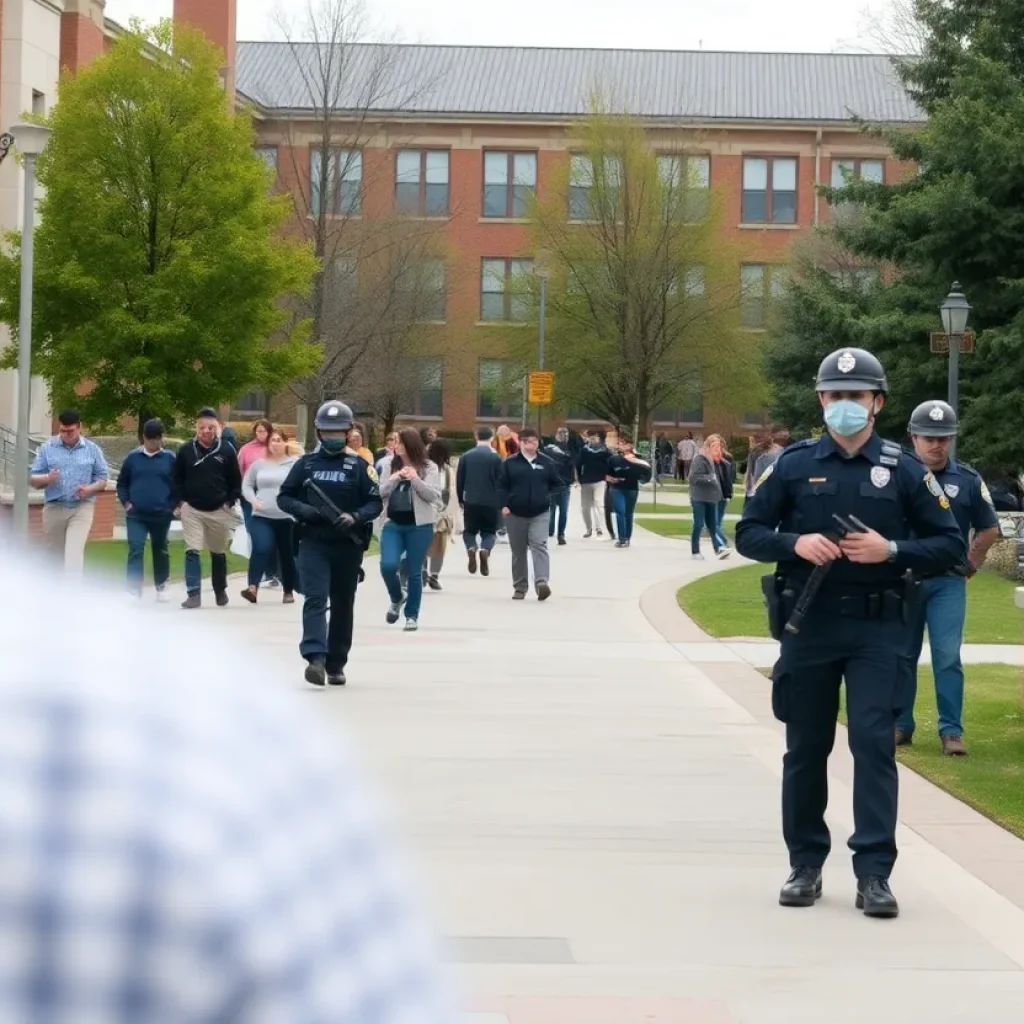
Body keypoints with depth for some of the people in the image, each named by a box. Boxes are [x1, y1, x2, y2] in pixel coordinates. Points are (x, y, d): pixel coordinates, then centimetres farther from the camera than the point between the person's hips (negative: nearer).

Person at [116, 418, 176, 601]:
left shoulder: (169, 458, 0)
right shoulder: (133, 457, 2)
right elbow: (122, 483, 10)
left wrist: (172, 506, -5)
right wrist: (125, 502, -1)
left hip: (161, 515, 0)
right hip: (136, 515, 0)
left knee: (160, 551, 14)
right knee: (135, 550, -10)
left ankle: (161, 587, 30)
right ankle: (134, 590, -14)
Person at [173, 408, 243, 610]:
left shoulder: (226, 450, -3)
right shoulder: (186, 450, -2)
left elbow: (235, 480, 3)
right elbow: (177, 479, 7)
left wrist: (229, 502, -6)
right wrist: (181, 501, -4)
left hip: (219, 511, 0)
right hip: (192, 510, 0)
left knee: (218, 553, 13)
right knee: (192, 551, -10)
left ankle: (220, 591, 30)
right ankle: (194, 593, -11)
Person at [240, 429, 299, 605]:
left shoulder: (295, 463, -1)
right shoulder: (259, 464, 8)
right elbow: (246, 485, 13)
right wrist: (254, 500, -4)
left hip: (287, 517, -1)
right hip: (262, 516, 1)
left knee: (287, 555, 9)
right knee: (261, 548, -20)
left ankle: (289, 591, 25)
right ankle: (253, 587, -26)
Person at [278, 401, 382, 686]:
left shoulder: (359, 466, 4)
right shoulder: (306, 463, 8)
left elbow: (375, 502, 2)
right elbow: (284, 497, 10)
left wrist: (355, 517, -17)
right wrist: (302, 509, -10)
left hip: (347, 545, 1)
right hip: (313, 544, -1)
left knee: (343, 606, 9)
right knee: (315, 599, -16)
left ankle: (336, 665, 20)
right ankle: (315, 657, -28)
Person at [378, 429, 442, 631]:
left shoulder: (429, 467, -1)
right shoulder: (390, 465, 7)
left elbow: (433, 495, -10)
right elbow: (380, 492, 0)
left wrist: (415, 479, -22)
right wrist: (396, 478, -14)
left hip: (419, 525, -2)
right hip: (393, 524, 2)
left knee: (414, 572, 2)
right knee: (388, 565, -13)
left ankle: (412, 615, 15)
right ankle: (396, 598, 18)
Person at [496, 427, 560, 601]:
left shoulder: (546, 462, 5)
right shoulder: (510, 463, 1)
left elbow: (556, 484, 13)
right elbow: (502, 486, 0)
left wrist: (547, 496, 0)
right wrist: (504, 505, -11)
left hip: (540, 513, -1)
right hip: (515, 513, 1)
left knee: (539, 546, -18)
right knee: (518, 551, 9)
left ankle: (542, 582, -29)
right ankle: (520, 587, 19)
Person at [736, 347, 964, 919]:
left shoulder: (904, 470, 1)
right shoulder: (794, 465, 3)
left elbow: (951, 545, 1)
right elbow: (749, 533, 5)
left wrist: (892, 550, -15)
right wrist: (795, 543, -14)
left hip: (878, 630, -2)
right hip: (808, 625, 2)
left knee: (874, 743, -7)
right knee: (806, 747, 9)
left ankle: (874, 873, -4)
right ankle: (806, 866, 20)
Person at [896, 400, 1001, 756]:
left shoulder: (968, 480, 2)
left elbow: (989, 530, 13)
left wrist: (970, 566, 10)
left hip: (948, 583, 0)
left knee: (947, 657, -6)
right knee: (902, 656, 9)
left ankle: (951, 731, -1)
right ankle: (901, 726, 18)